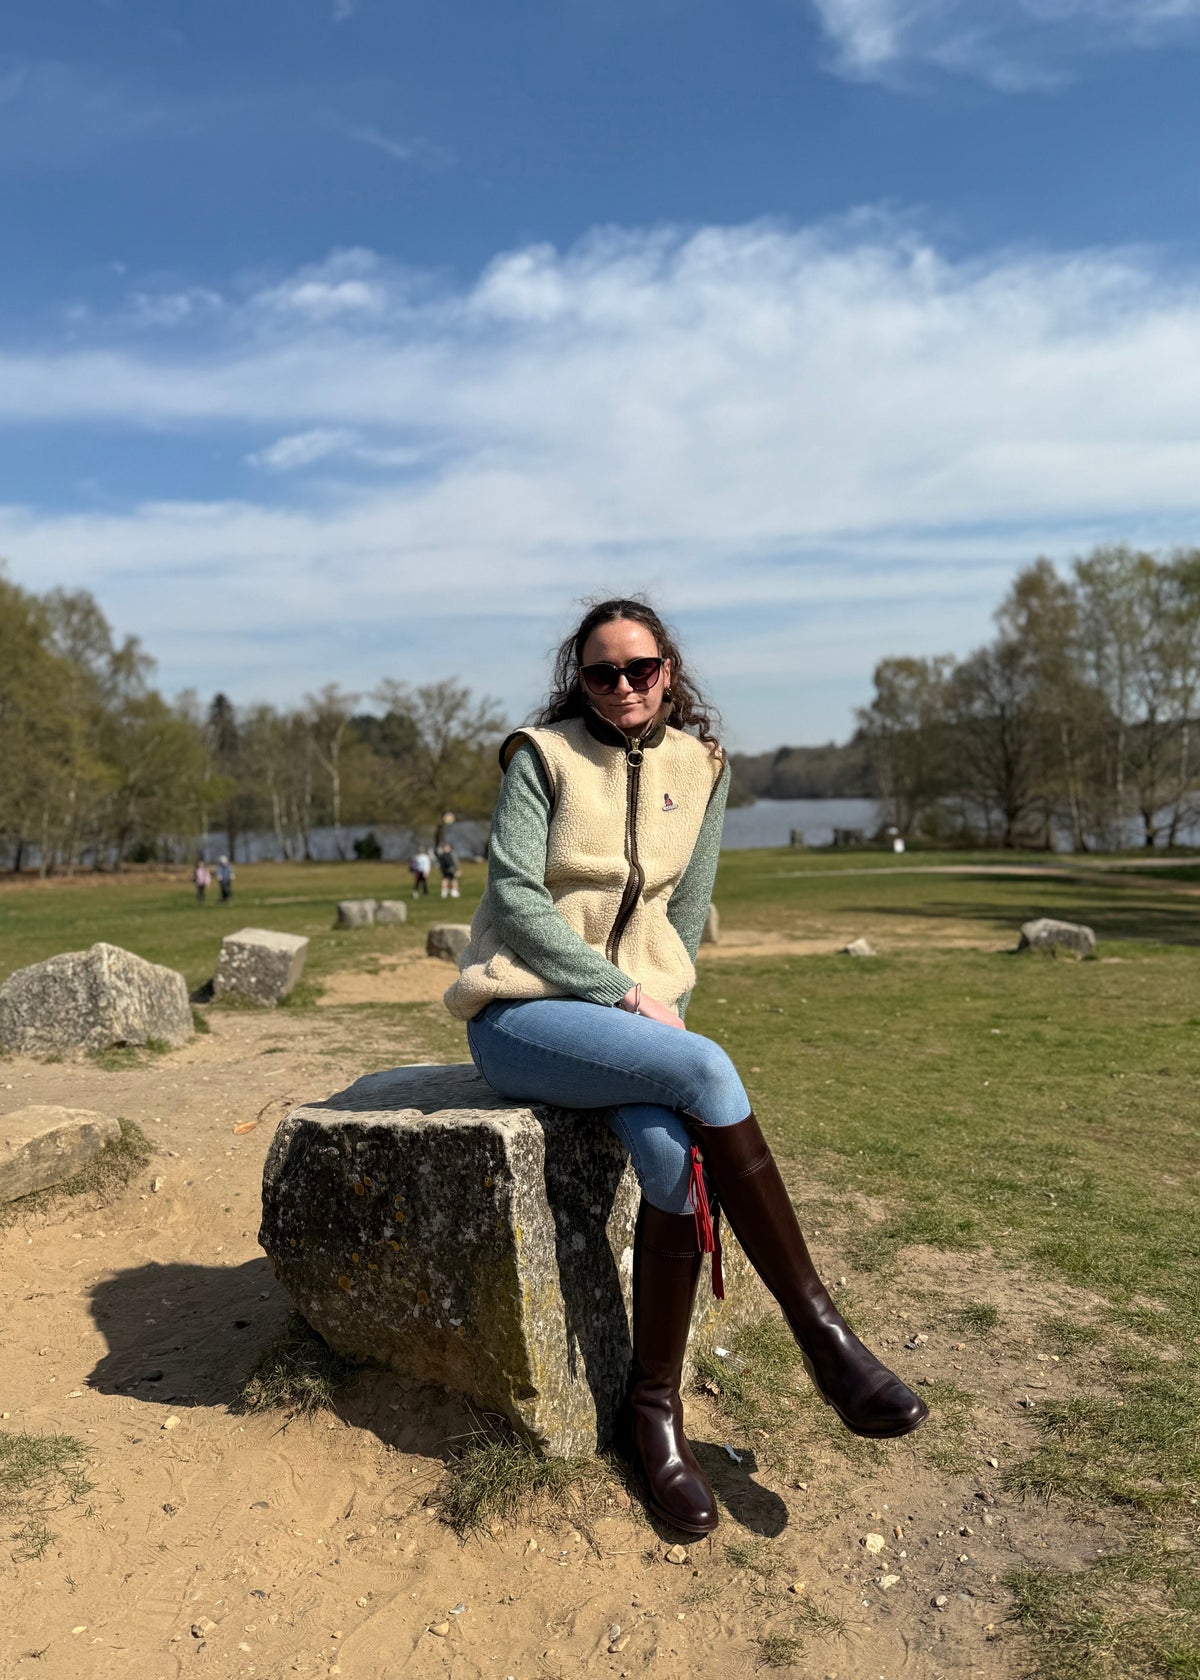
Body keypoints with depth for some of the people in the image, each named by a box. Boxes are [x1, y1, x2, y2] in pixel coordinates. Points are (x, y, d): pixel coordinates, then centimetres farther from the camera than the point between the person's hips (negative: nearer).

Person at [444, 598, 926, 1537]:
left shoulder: (700, 767, 8)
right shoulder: (543, 755, -4)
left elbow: (686, 913, 11)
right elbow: (514, 896, -12)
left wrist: (654, 1003, -3)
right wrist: (627, 996, -17)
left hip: (639, 1006, 4)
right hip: (521, 1014, -4)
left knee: (677, 1156, -27)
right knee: (704, 1072, -29)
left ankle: (654, 1408, -8)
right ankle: (822, 1335, -18)